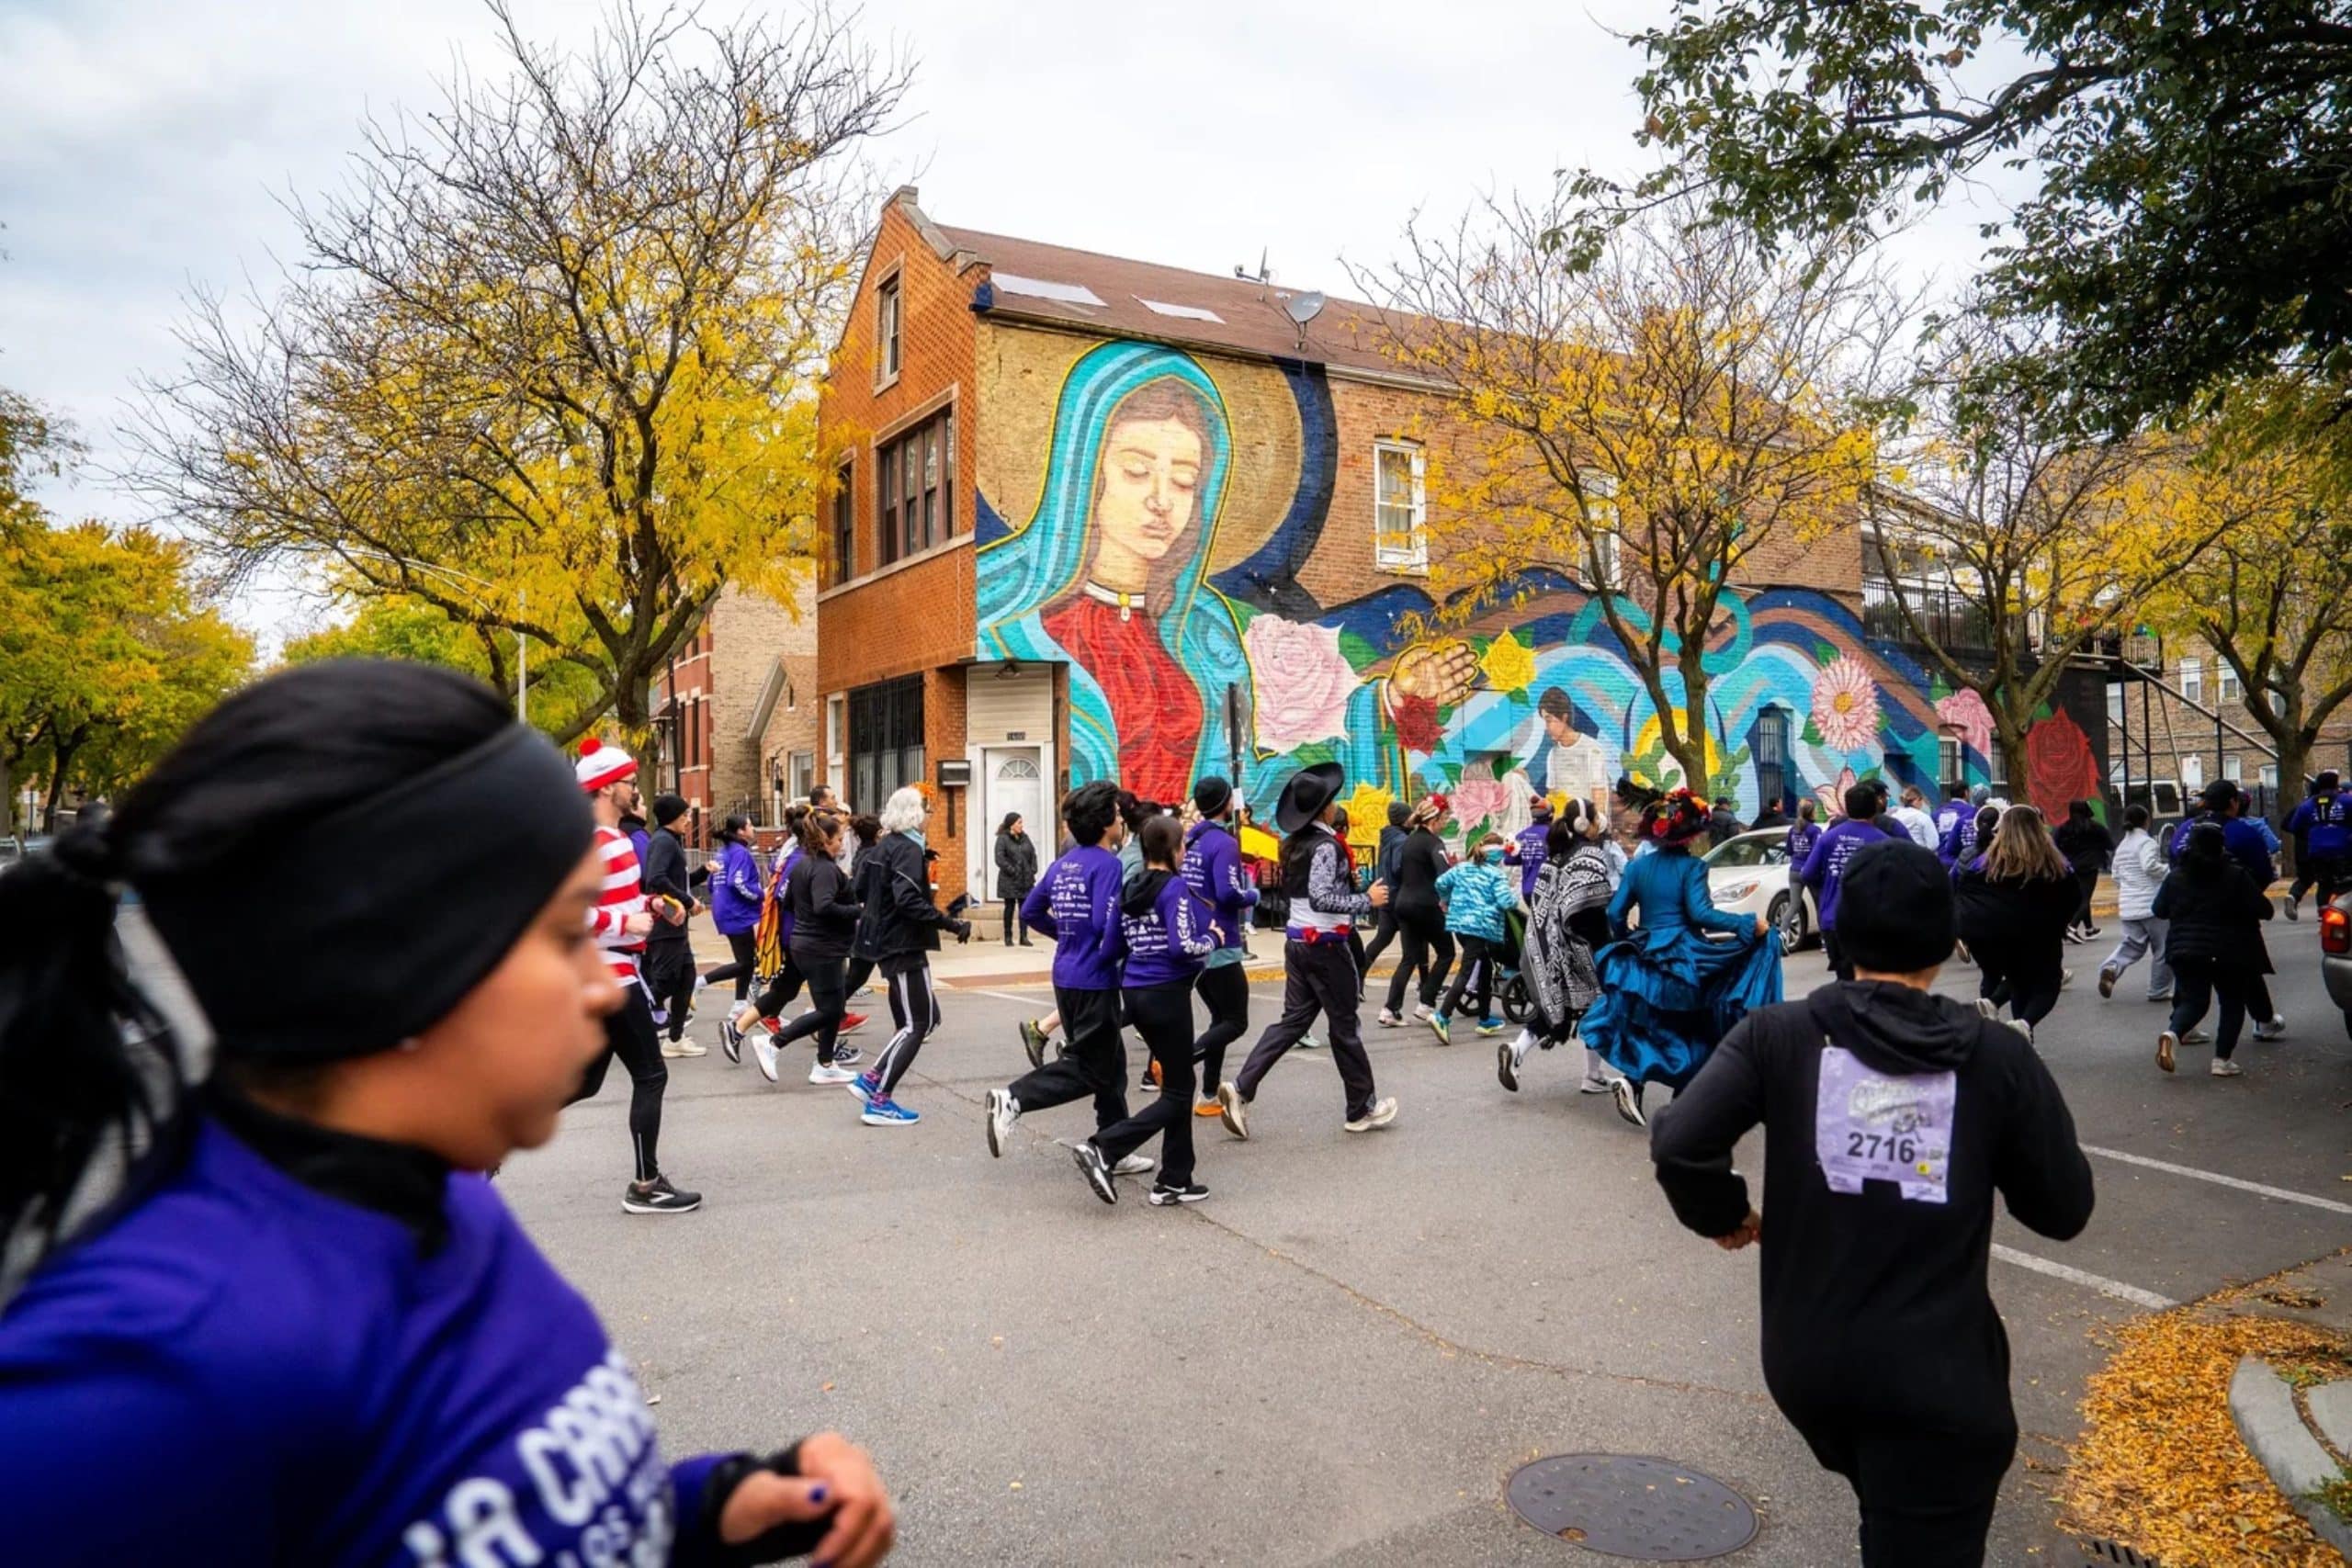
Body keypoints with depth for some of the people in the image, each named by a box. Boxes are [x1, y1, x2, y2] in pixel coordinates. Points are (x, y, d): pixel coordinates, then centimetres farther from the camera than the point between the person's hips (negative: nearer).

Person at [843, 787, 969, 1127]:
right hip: (904, 945, -10)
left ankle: (871, 1080, 12)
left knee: (927, 1016, 15)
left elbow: (858, 889, 16)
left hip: (885, 941, 10)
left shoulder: (881, 847, 12)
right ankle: (879, 1102, -2)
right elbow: (909, 901, -27)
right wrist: (953, 924, -26)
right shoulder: (908, 848, -16)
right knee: (917, 1025, -2)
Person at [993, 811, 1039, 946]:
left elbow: (1033, 854, 13)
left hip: (1025, 879, 5)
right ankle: (1008, 937, 13)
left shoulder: (1024, 837, 10)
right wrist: (1013, 871, -17)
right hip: (1009, 881, -5)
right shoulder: (1003, 839, -7)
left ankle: (1024, 937, 10)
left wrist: (1032, 871, 1)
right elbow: (1000, 859, -15)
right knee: (1010, 908, 4)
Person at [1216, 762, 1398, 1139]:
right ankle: (1362, 1108, 18)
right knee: (1344, 1026, 5)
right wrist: (1367, 900, -20)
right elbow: (1321, 898, -28)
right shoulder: (1326, 846, -18)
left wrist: (1345, 880, 16)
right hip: (1325, 945, -8)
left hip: (1297, 941, 8)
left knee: (1292, 1020, 11)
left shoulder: (1294, 843, 9)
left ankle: (1241, 1089, 1)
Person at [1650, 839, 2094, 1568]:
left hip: (1805, 1361, 2)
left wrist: (1721, 1214, 2)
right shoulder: (1998, 1057, -8)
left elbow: (1678, 1143, -18)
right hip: (1938, 1377, -2)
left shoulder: (1779, 1034, -8)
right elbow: (2064, 1210, 1)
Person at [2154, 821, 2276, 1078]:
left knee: (2192, 1001, 11)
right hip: (2228, 953, -3)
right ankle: (2222, 1060, 7)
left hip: (2185, 952, 3)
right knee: (2233, 1004, 12)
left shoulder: (2176, 876, 1)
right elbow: (2264, 910, -10)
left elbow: (2159, 910, 9)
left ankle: (2172, 1033, -19)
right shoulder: (2235, 876, -9)